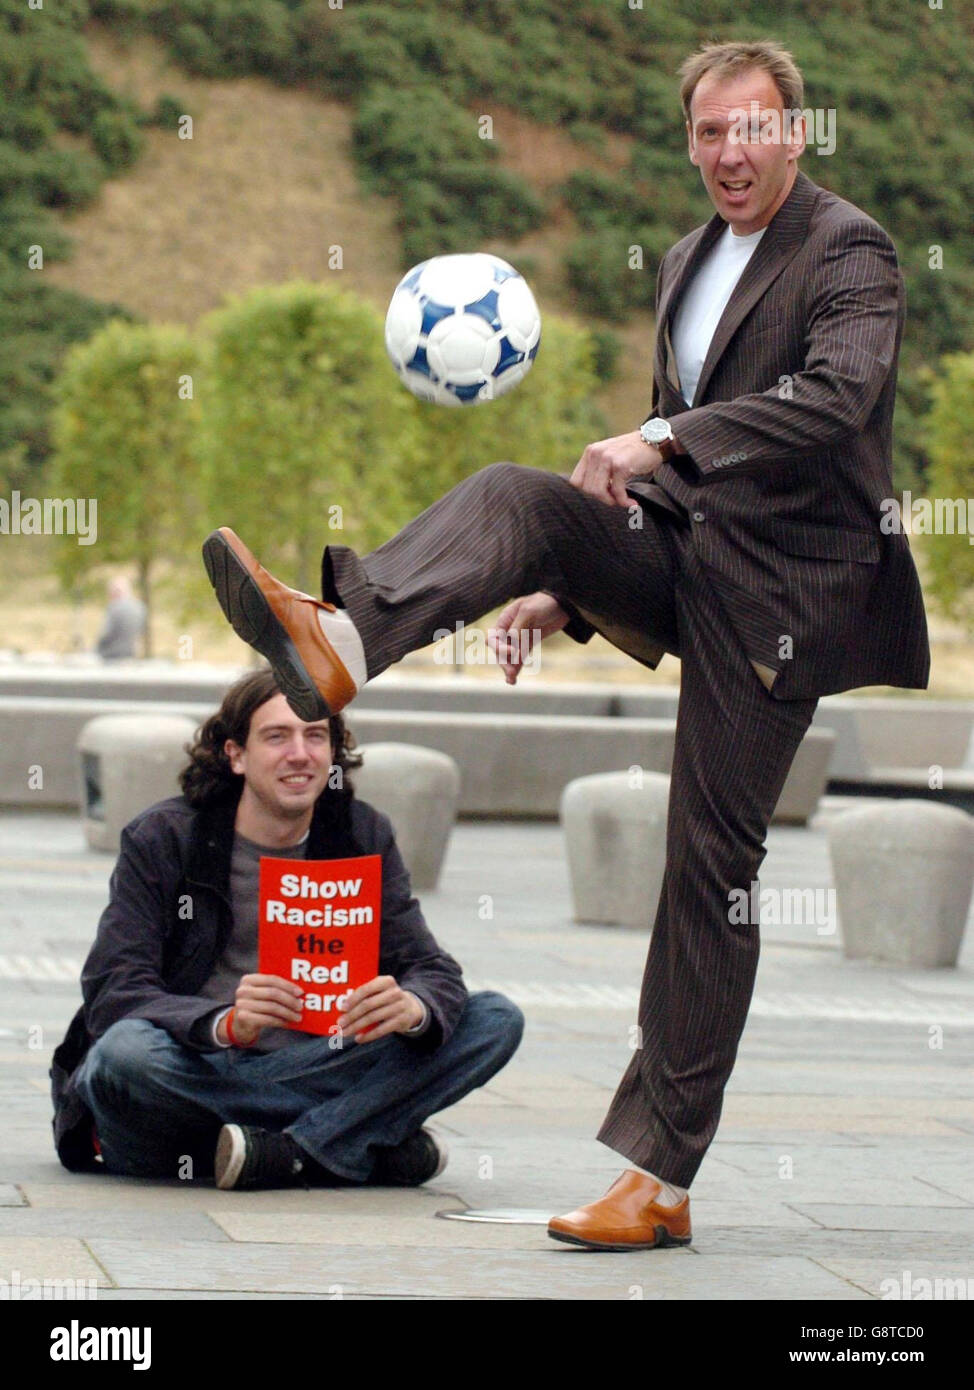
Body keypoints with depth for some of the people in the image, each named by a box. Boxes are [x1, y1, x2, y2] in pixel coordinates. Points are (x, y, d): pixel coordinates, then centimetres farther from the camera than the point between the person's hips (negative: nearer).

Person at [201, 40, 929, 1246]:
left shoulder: (849, 253, -8)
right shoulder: (689, 261, 17)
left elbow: (836, 396, -26)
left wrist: (664, 440, -35)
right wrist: (566, 589, 20)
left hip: (780, 578, -7)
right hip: (675, 539, 7)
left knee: (710, 869, -6)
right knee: (510, 498, -22)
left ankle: (658, 1177, -2)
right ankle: (342, 636, -48)